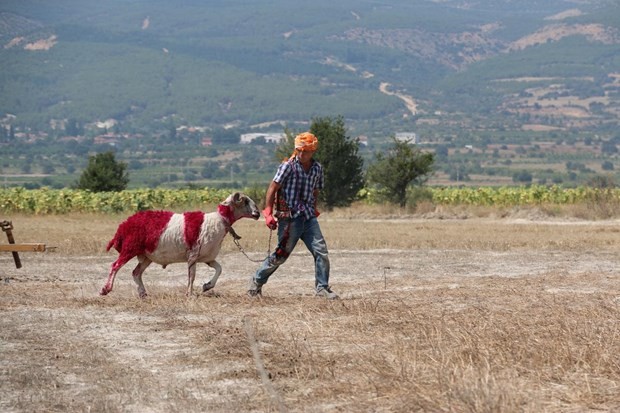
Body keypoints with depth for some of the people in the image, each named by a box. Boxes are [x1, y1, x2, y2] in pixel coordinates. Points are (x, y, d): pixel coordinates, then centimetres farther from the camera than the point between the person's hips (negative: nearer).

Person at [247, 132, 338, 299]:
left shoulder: (317, 168, 8)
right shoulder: (288, 166, -9)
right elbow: (273, 188, -9)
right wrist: (268, 213, -13)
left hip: (308, 216, 5)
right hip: (289, 217, -5)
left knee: (321, 251, -5)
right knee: (281, 254, 1)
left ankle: (322, 287, 6)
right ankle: (257, 281, 20)